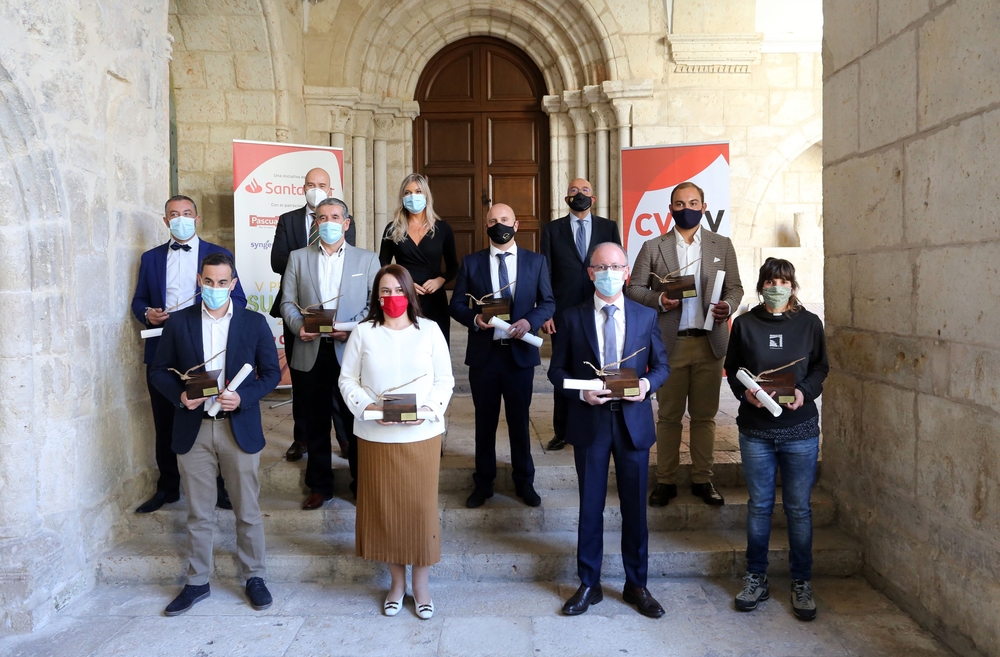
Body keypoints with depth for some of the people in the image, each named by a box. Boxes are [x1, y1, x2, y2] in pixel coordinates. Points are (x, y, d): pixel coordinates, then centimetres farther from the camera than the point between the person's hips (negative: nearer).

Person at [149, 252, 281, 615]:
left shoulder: (254, 323, 0)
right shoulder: (179, 323, 3)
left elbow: (271, 372, 1)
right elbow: (160, 371, 6)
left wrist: (243, 397, -15)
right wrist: (178, 395, -13)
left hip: (240, 427, -1)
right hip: (193, 429, 1)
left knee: (248, 511, 9)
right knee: (198, 514, 11)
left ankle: (254, 577, 24)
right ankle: (197, 582, 27)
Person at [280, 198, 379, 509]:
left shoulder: (367, 259, 5)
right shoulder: (298, 258, 10)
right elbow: (288, 302, 7)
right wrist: (298, 326, -12)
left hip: (351, 352, -1)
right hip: (311, 352, 2)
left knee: (355, 421, 6)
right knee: (316, 423, 10)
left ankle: (361, 484, 21)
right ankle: (319, 486, 24)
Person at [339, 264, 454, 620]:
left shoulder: (429, 330, 1)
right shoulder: (363, 332, 3)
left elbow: (445, 379, 2)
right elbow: (347, 379, 3)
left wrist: (428, 409, -14)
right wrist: (368, 407, -13)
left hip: (422, 434, 0)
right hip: (376, 436, 1)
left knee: (421, 506, 4)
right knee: (384, 507, 8)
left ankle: (421, 584, 21)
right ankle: (397, 581, 26)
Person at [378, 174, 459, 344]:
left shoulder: (442, 228, 4)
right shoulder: (393, 229, 4)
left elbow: (453, 267, 9)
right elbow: (382, 267, 7)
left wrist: (440, 280, -11)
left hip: (434, 300, 0)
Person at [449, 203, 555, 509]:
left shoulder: (535, 262, 3)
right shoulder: (471, 262, 2)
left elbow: (548, 302, 4)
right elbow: (457, 304, 3)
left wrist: (530, 321, -15)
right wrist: (474, 318, -17)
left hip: (520, 352, 0)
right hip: (483, 353, 0)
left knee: (519, 419, 11)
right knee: (485, 420, 11)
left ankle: (524, 482, 27)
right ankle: (483, 482, 26)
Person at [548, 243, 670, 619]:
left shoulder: (646, 316, 3)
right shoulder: (573, 318, 0)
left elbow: (662, 366, 7)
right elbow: (557, 370, 1)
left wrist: (647, 384, -14)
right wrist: (581, 391, -17)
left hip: (634, 421, 1)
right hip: (589, 422, -1)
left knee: (635, 505, 11)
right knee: (590, 506, 10)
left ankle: (636, 585, 28)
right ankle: (589, 585, 25)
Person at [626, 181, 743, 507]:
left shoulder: (722, 245, 9)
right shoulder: (653, 248, 5)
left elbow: (735, 287, 10)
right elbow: (634, 288, 4)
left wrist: (728, 305, -12)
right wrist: (659, 300, -14)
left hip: (709, 343, 1)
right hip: (669, 344, -1)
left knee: (704, 416, 8)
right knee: (668, 416, 5)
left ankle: (702, 480, 19)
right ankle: (665, 481, 14)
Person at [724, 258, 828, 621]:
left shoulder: (809, 323, 3)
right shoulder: (745, 323, 3)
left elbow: (820, 368, 6)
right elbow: (732, 368, 6)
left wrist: (804, 393, -12)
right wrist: (745, 392, -12)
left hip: (800, 430, 0)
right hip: (755, 429, 1)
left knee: (799, 508, 6)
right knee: (759, 505, 10)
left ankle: (802, 583, 21)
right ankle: (756, 579, 23)